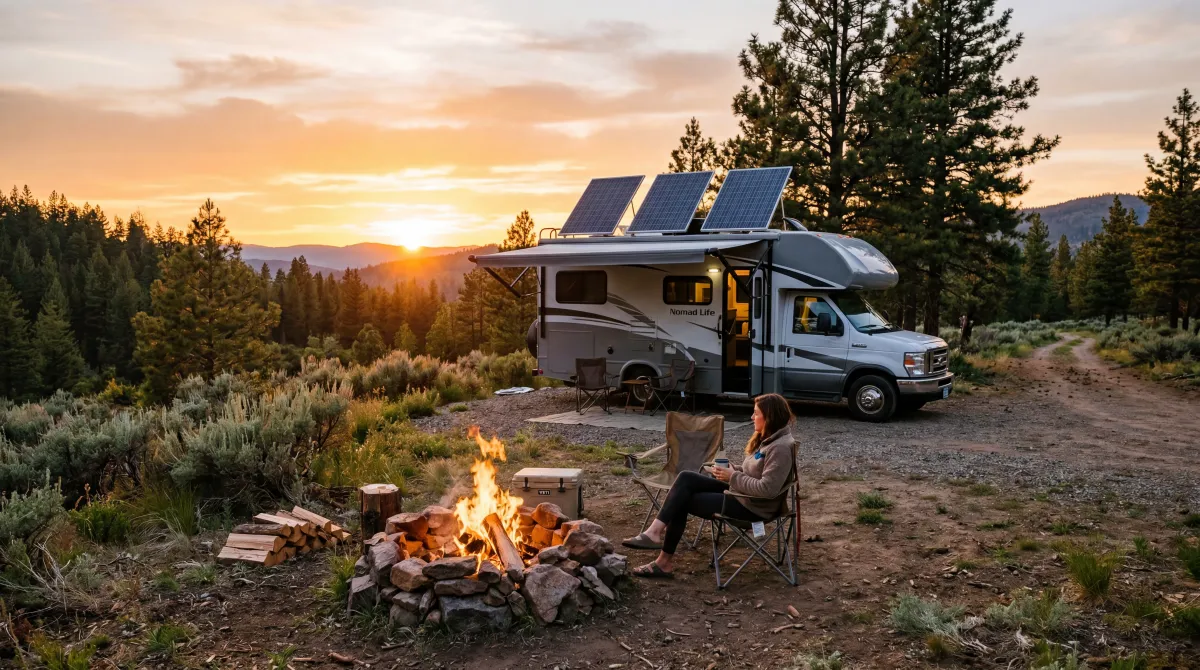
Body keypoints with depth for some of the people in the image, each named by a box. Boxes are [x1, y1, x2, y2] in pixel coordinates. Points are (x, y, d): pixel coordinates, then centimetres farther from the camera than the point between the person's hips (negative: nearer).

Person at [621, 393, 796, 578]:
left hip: (752, 507, -10)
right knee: (686, 478, -6)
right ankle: (657, 532, -10)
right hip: (740, 492, 10)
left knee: (683, 501, -9)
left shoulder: (781, 447, -22)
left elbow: (767, 489, -29)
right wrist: (733, 470, -1)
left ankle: (666, 561, -2)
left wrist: (733, 477, -20)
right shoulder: (767, 438, 9)